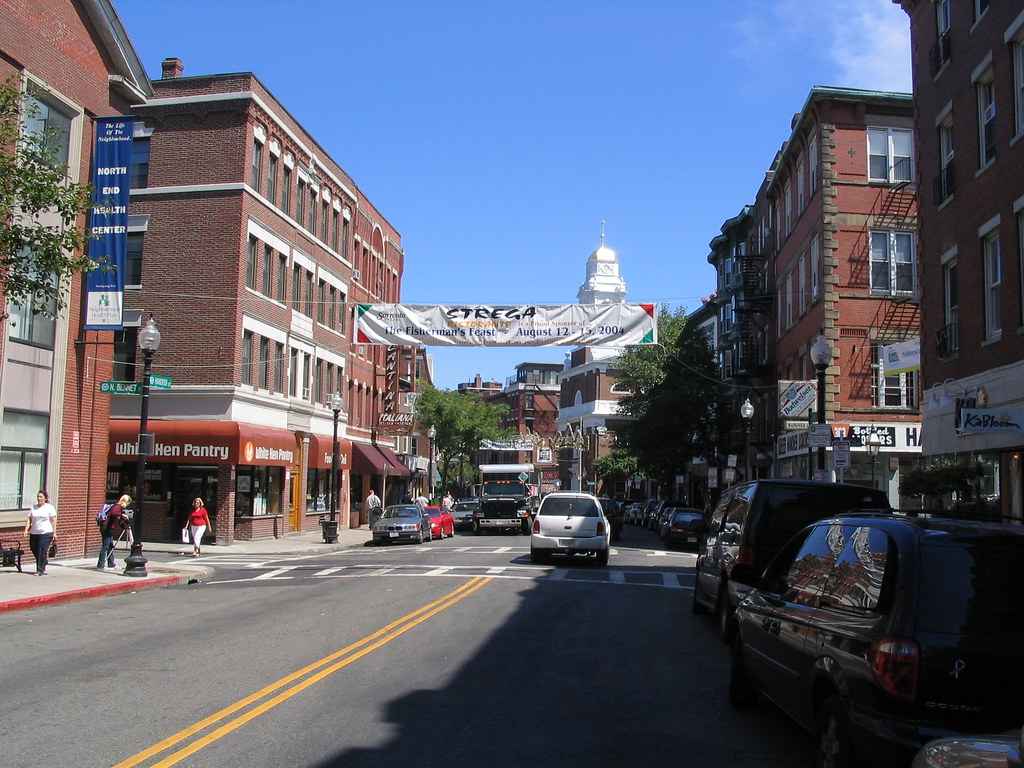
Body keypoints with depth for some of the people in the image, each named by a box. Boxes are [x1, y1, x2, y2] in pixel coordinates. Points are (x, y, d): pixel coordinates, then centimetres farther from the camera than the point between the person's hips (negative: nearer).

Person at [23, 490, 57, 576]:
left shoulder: (50, 507, 1)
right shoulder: (33, 507, 13)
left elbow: (53, 520, -2)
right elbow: (29, 519, 10)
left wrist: (54, 532, -7)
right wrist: (26, 530, -3)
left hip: (46, 533, -5)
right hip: (34, 533, 5)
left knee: (42, 551, -9)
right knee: (34, 550, 8)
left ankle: (40, 570, -7)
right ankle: (43, 566, 28)